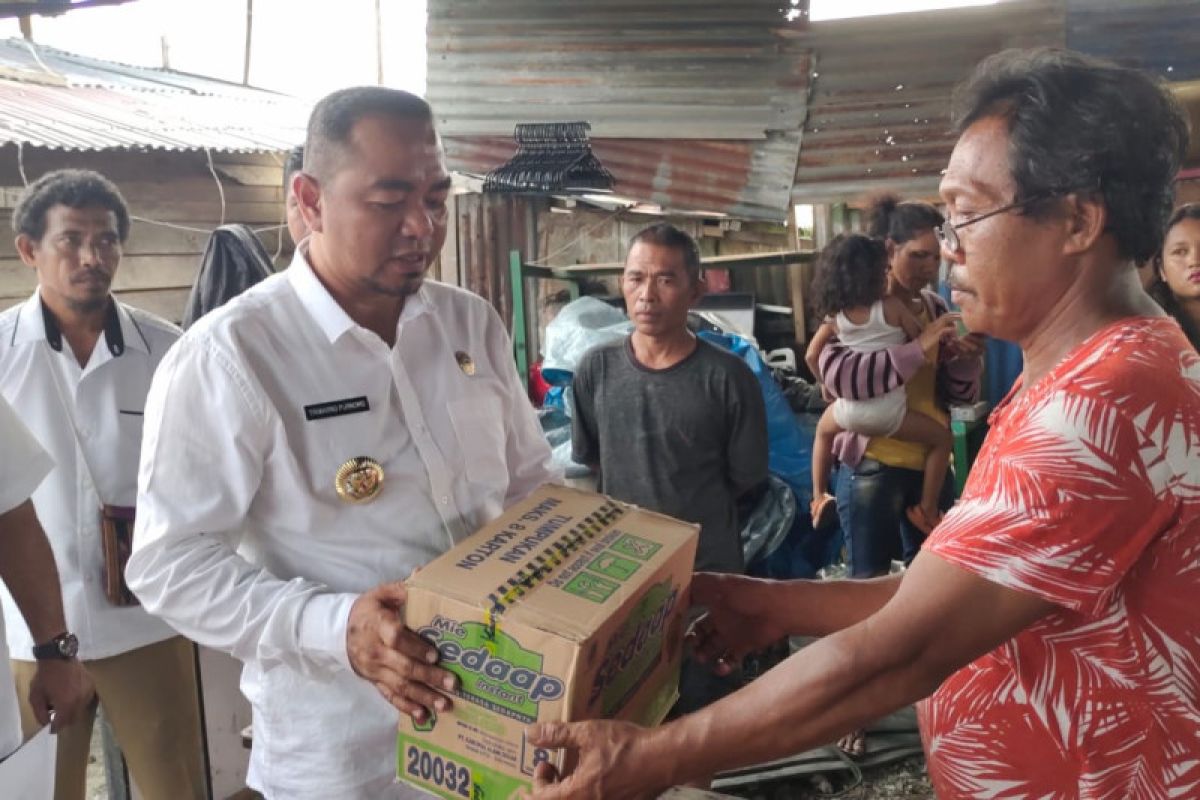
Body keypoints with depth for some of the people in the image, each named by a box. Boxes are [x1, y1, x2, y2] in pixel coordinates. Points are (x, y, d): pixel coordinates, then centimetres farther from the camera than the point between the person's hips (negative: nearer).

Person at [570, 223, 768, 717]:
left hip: (706, 575, -2)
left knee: (702, 713, 15)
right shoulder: (596, 369, -4)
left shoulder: (727, 378, -12)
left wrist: (693, 513, 5)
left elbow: (746, 481, -3)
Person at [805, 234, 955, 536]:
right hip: (888, 411, -4)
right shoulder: (892, 305, -6)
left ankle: (819, 498, 33)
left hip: (849, 409, 4)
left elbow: (812, 356, 10)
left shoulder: (835, 315, 5)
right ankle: (926, 510, 12)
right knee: (942, 439, 16)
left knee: (823, 431, 37)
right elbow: (922, 342, 3)